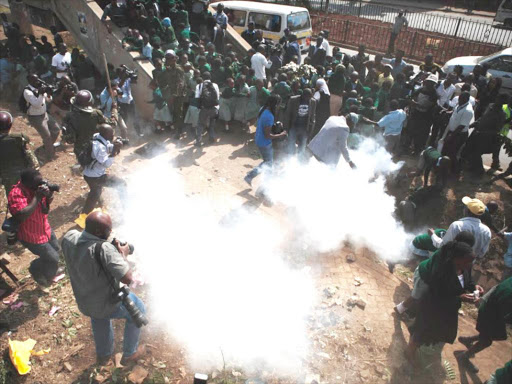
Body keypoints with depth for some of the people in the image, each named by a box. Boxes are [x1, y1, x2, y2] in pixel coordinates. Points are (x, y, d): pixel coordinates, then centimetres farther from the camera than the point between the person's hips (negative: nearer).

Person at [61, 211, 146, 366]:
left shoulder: (69, 237, -17)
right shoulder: (104, 249, -38)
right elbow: (127, 279, -37)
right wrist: (123, 254, -21)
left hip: (83, 303, 6)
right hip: (108, 305, -6)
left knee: (98, 316, 40)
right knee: (138, 310, 25)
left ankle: (103, 355, 59)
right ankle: (129, 354, 41)